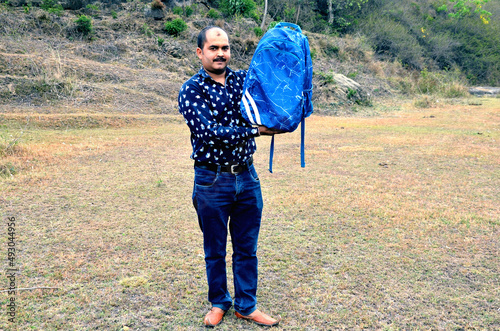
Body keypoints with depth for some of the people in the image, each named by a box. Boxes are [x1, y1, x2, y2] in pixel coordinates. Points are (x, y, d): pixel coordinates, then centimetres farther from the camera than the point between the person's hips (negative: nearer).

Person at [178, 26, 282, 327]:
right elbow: (210, 132, -21)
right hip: (212, 181, -3)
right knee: (215, 250, 14)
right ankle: (219, 303, 36)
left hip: (247, 177, 4)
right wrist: (256, 130, -25)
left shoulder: (245, 79, 5)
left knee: (247, 248, 14)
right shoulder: (191, 91, -8)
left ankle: (247, 306, 32)